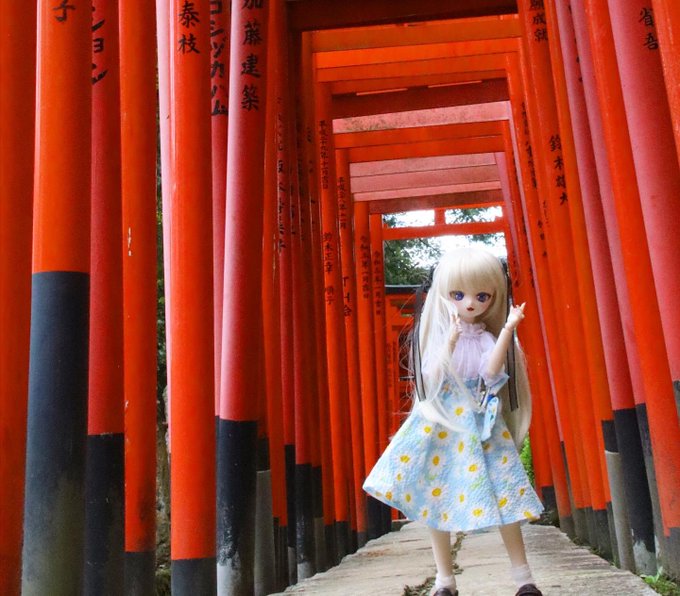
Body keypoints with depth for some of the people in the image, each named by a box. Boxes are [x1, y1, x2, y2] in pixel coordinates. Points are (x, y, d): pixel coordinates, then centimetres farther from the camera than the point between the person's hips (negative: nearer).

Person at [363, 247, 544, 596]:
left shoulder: (488, 339, 2)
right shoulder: (437, 335, 1)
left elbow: (491, 375, -16)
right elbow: (432, 378, -11)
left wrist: (507, 330, -22)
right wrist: (451, 341, -19)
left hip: (480, 426, 0)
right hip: (441, 424, 0)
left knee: (501, 497, -1)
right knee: (436, 499, 3)